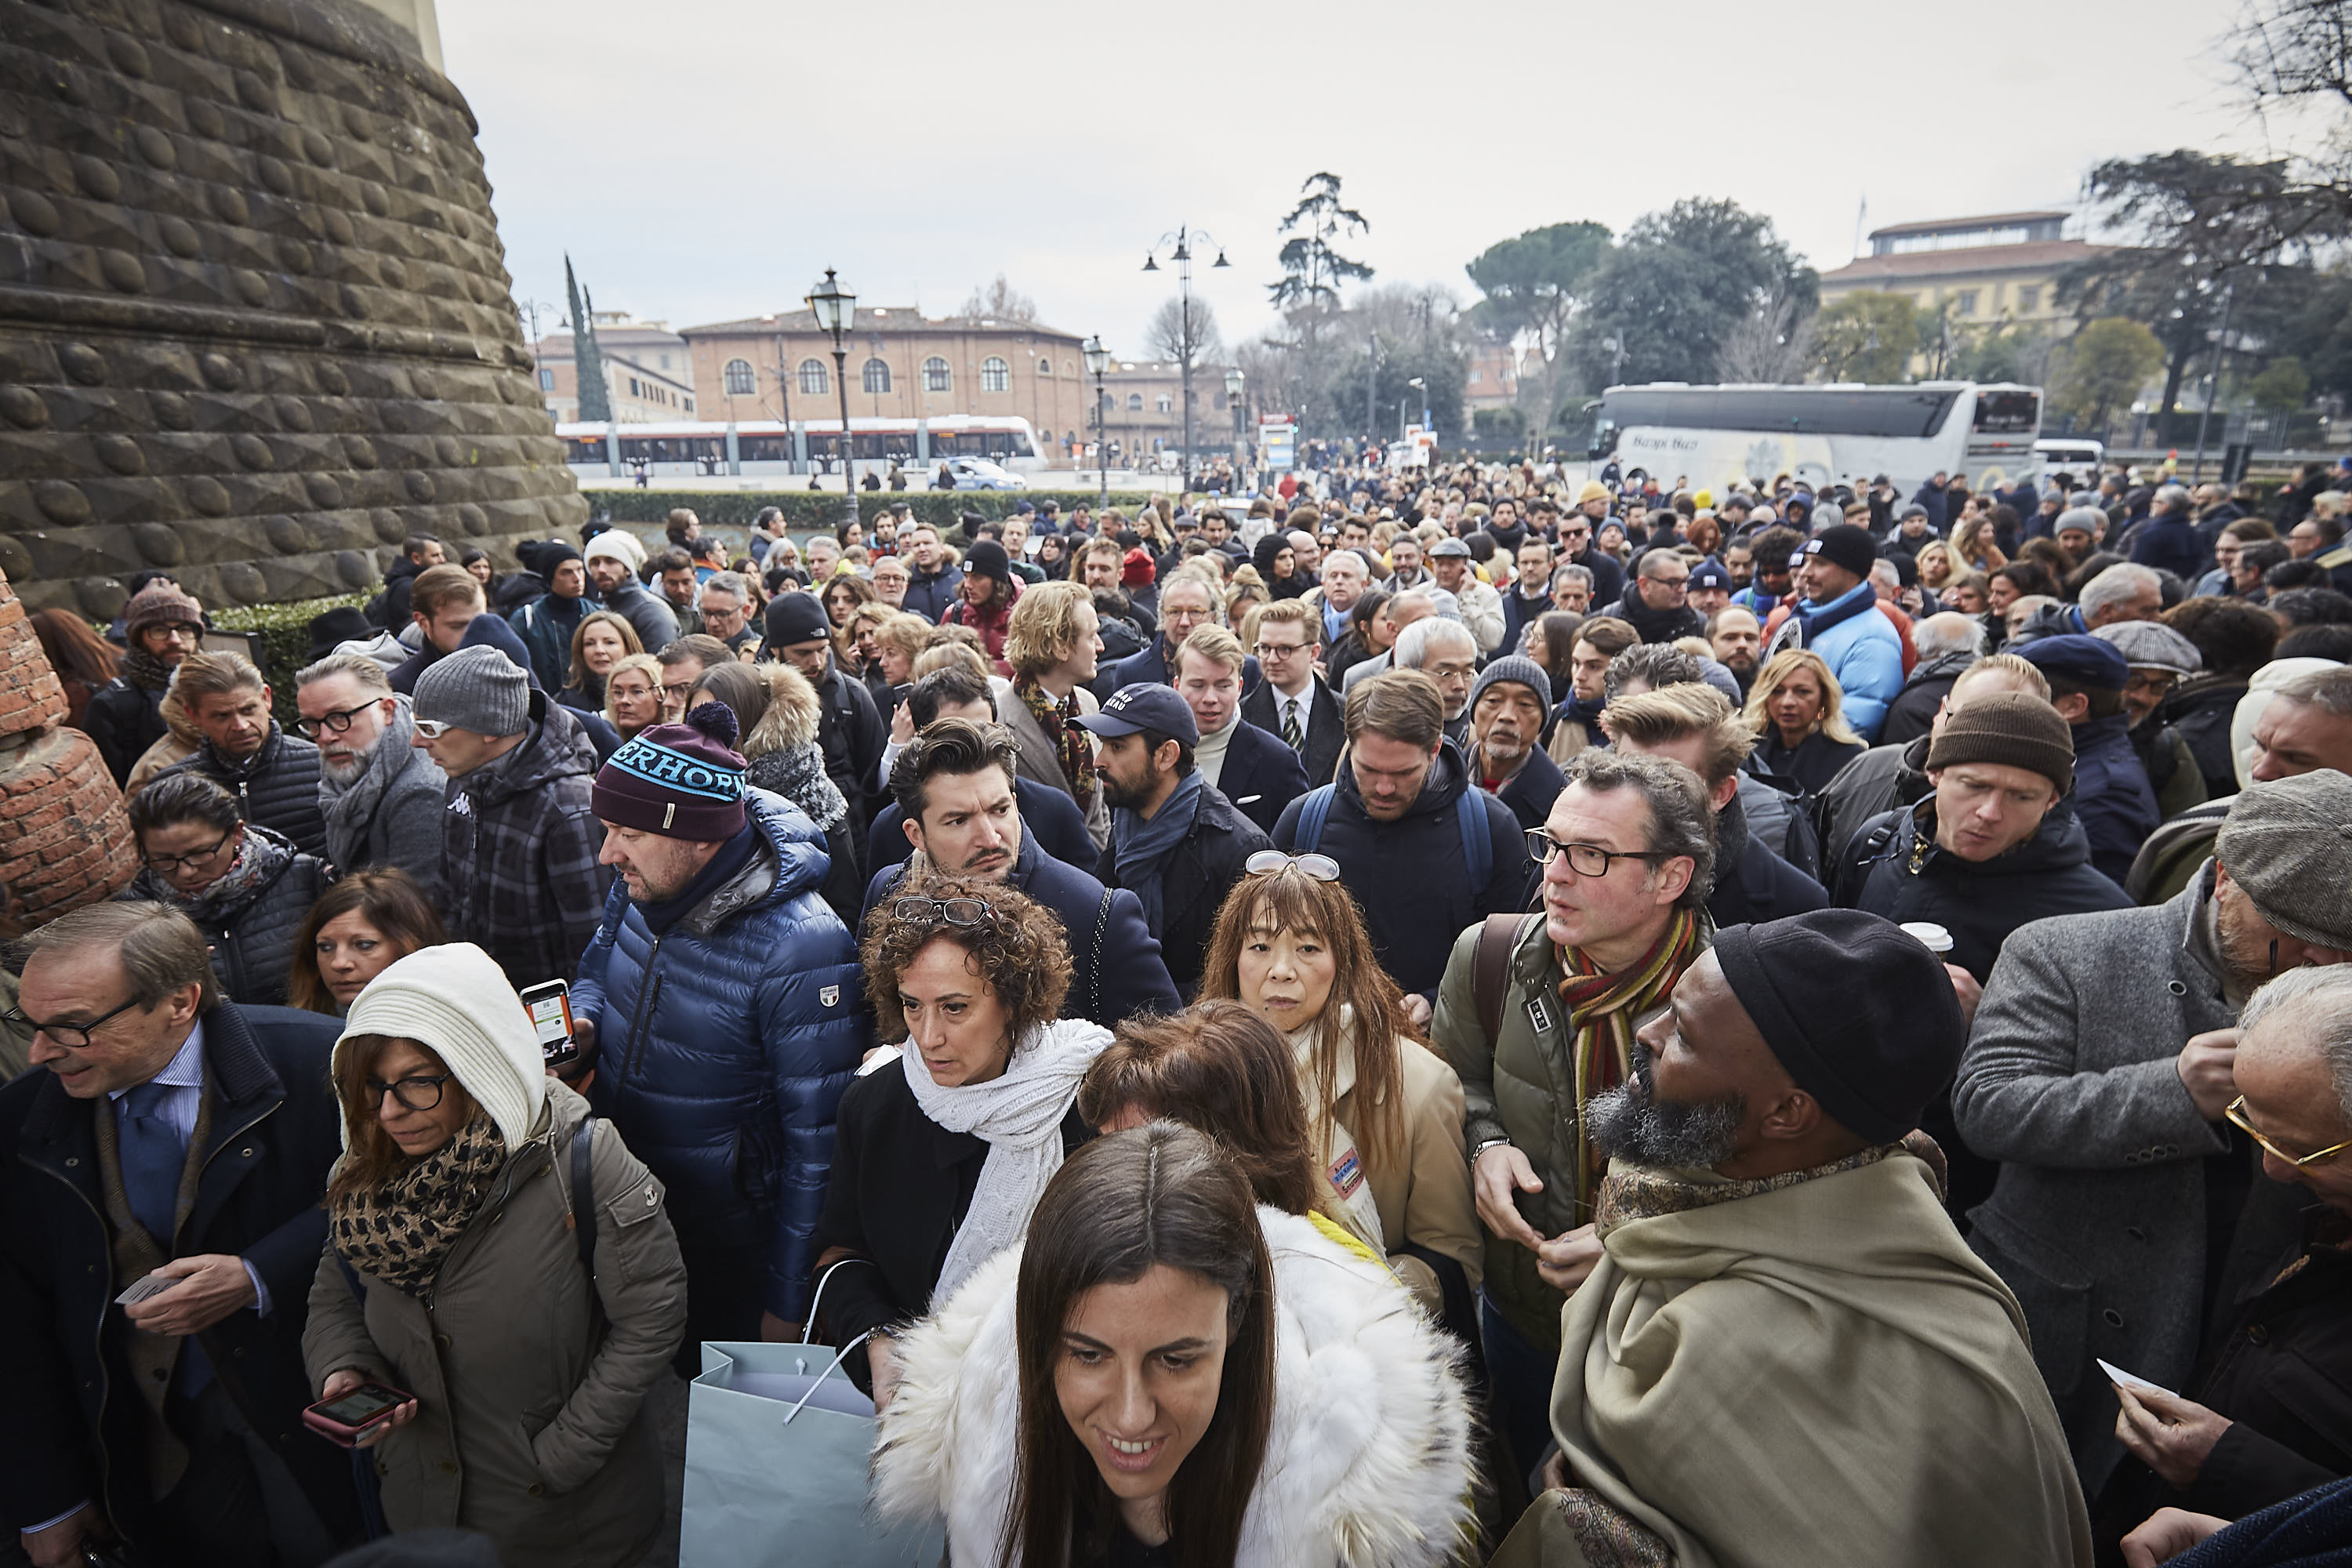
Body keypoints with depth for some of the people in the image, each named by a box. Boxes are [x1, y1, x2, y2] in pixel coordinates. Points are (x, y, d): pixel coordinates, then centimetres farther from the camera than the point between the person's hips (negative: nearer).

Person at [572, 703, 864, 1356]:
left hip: (727, 1253, -6)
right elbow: (596, 970, 14)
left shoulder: (801, 949, -31)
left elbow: (818, 1143, -25)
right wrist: (579, 1024, -10)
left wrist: (788, 1303, -17)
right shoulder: (640, 887, -8)